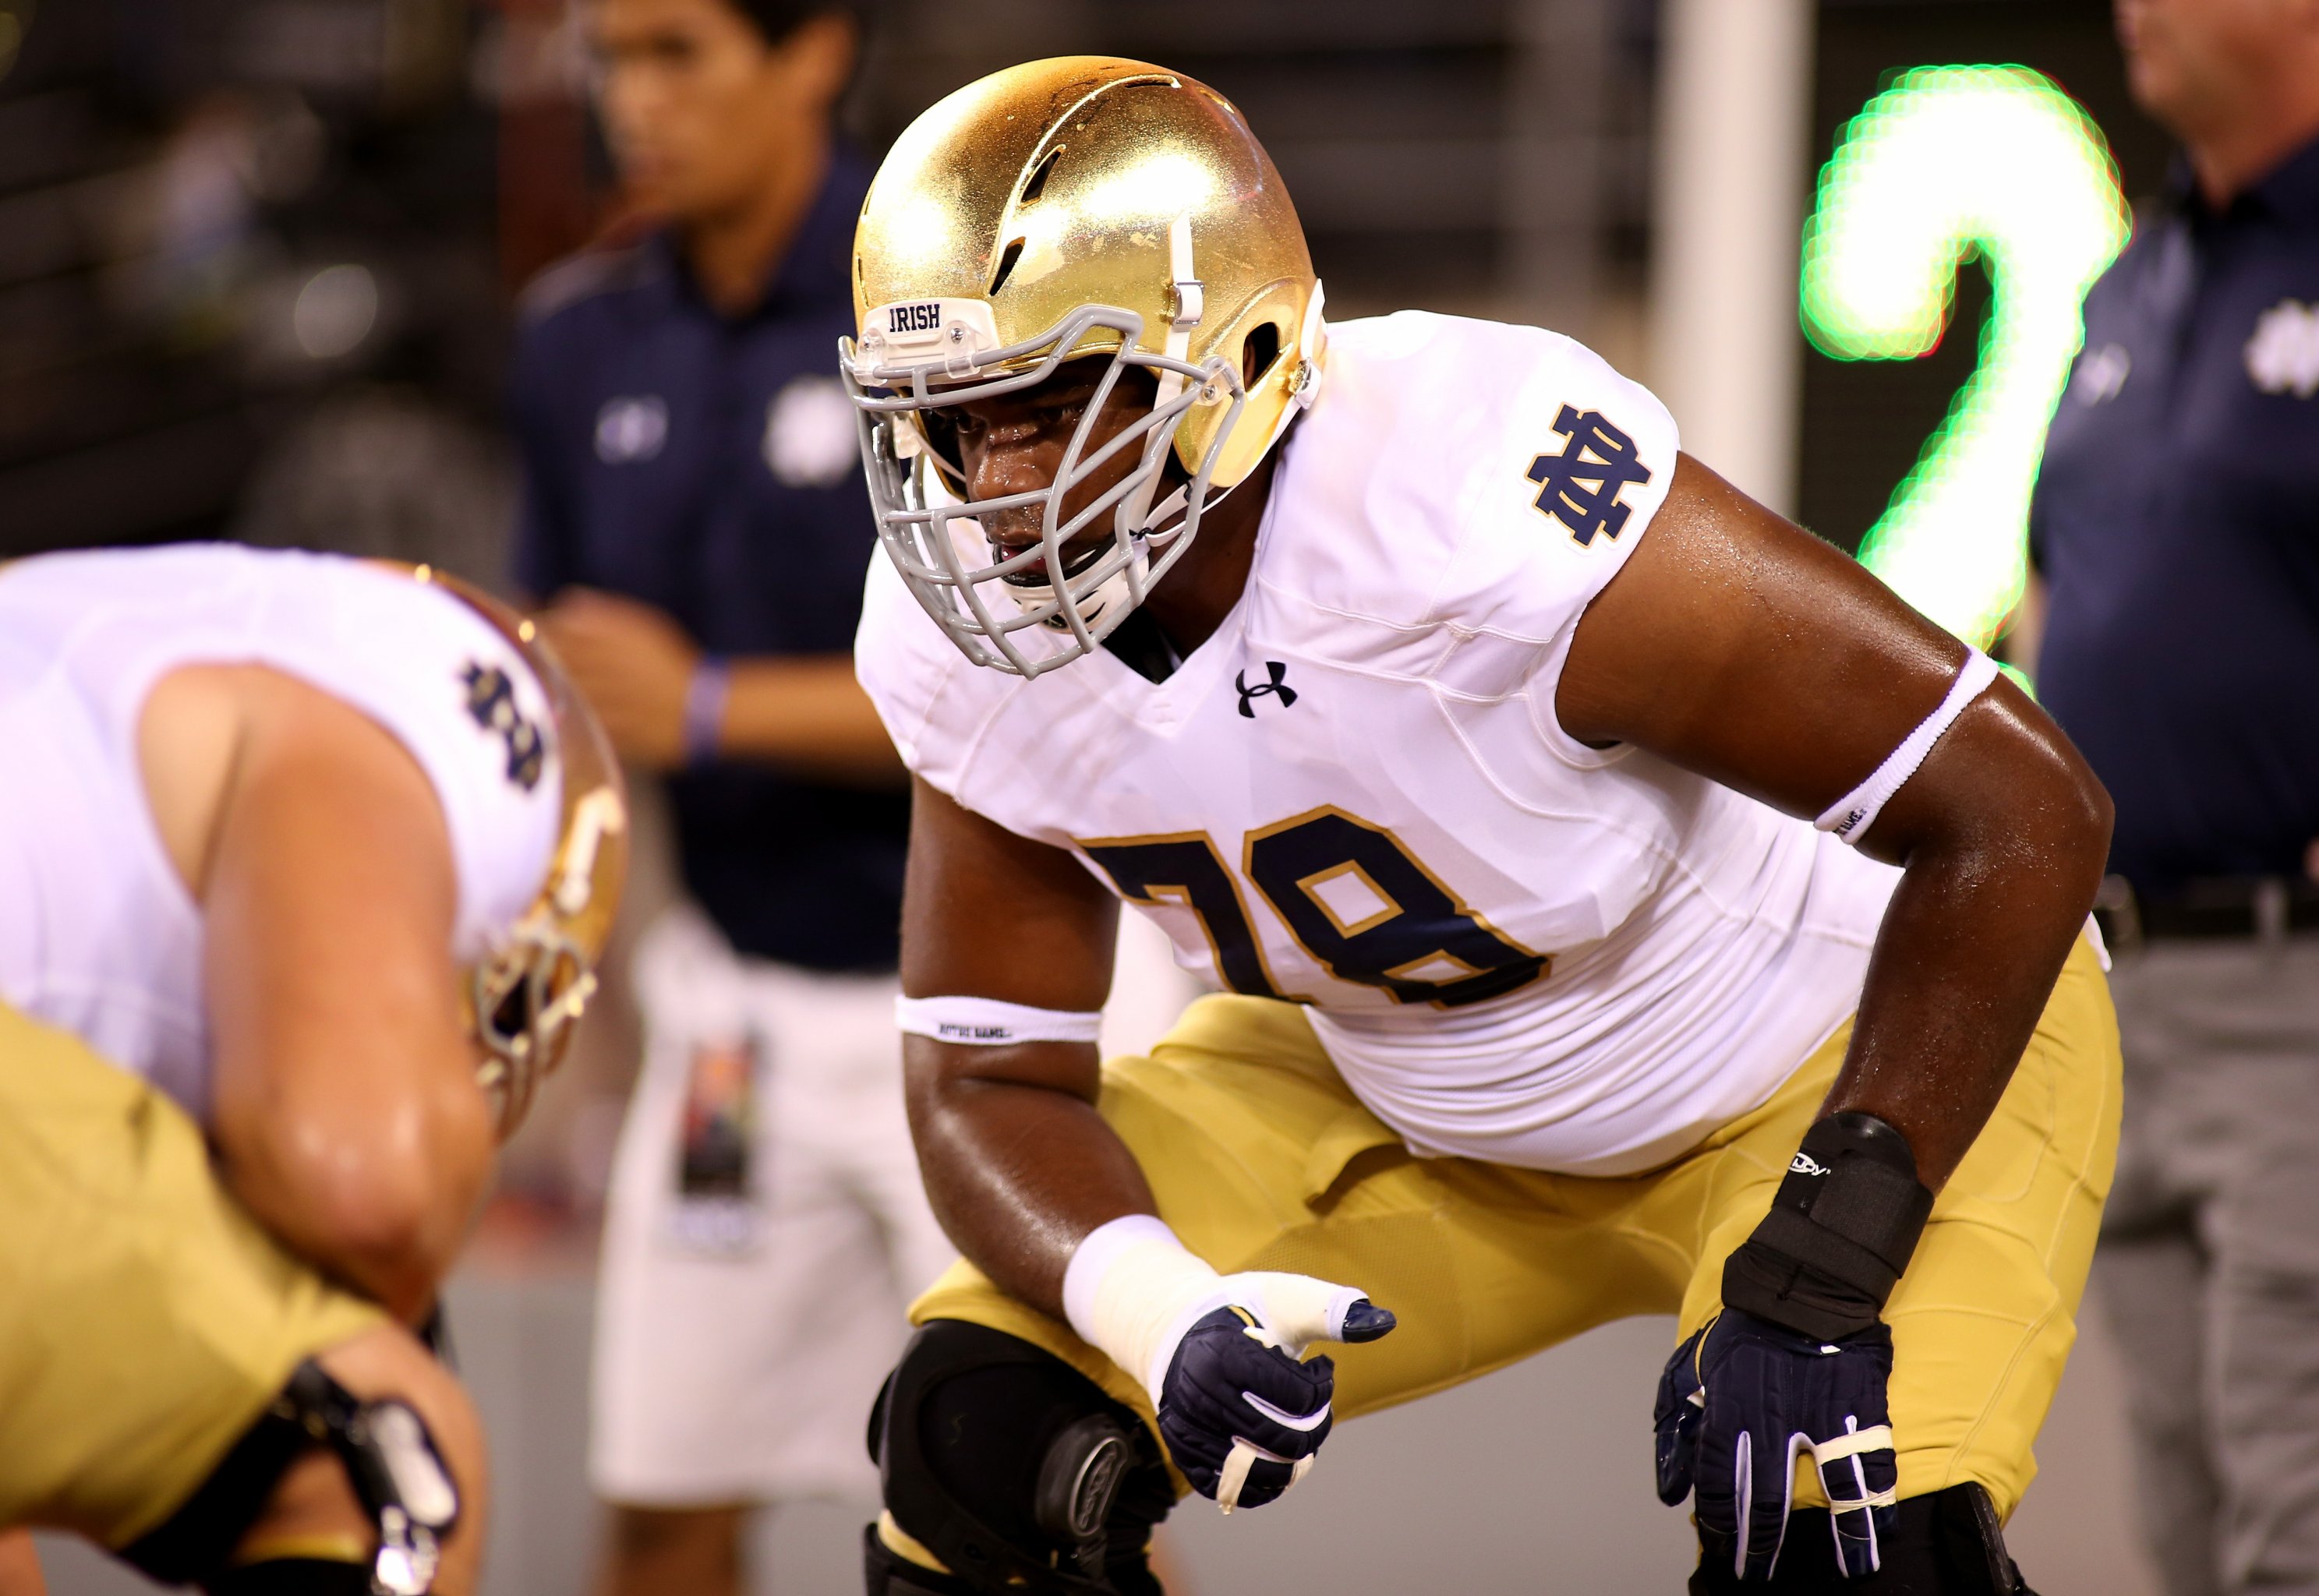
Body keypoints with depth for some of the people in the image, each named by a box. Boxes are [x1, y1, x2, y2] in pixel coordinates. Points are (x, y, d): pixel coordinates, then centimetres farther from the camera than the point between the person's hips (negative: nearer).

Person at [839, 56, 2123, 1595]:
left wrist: (1817, 1272, -34)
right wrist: (1158, 1316, -30)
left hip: (1872, 1056, -5)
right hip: (1407, 1104, 6)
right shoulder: (964, 646, -17)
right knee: (984, 1428, -7)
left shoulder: (1486, 514, -38)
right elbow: (991, 1075, -7)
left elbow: (2022, 807, -32)